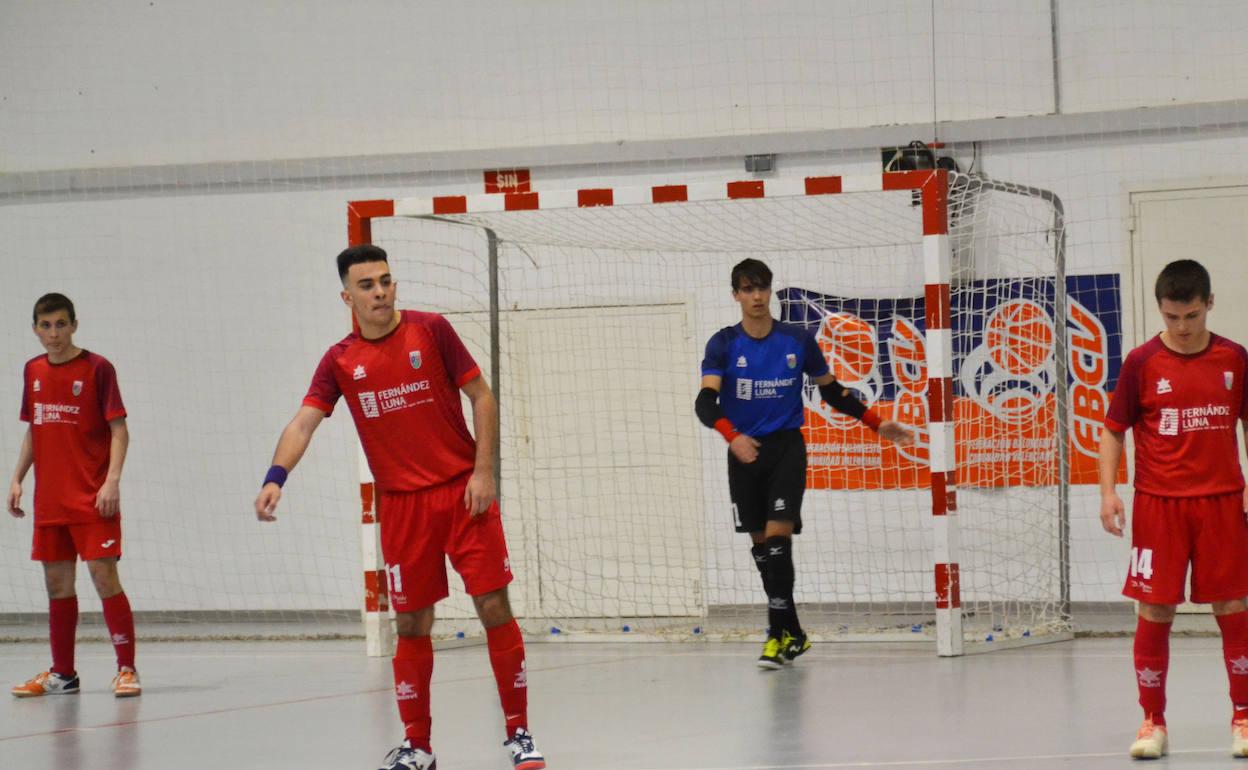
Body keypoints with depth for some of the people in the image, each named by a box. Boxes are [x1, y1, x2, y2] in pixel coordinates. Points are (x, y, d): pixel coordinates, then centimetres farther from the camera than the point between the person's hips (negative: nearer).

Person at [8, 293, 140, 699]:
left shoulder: (97, 368, -6)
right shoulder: (33, 371, 11)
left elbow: (119, 429, -8)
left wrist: (112, 480, -18)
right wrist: (17, 479, 13)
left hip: (92, 498, -6)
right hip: (49, 499, 6)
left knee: (104, 576, -9)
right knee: (57, 584, 9)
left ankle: (126, 669, -4)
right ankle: (62, 674, 18)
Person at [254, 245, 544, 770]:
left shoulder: (431, 331, -3)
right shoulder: (340, 361, 2)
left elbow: (481, 397, 0)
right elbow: (304, 422, -8)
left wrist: (483, 471, -8)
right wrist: (276, 476, -26)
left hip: (464, 493, -1)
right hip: (401, 505, 2)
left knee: (494, 606, -4)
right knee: (412, 624, 4)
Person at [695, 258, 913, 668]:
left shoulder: (798, 341, -1)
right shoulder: (723, 344, -4)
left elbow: (831, 390, 12)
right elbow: (706, 401, -17)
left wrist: (877, 423, 6)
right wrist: (732, 436, -36)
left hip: (787, 448, -2)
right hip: (745, 451, 2)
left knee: (778, 536, -16)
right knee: (760, 543, 7)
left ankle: (779, 634, -15)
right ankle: (792, 633, 19)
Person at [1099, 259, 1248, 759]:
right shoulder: (1142, 362, -3)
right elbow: (1114, 430, 3)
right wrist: (1108, 491, -8)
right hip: (1159, 505, -1)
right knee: (1154, 613, 0)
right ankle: (1153, 721, 10)